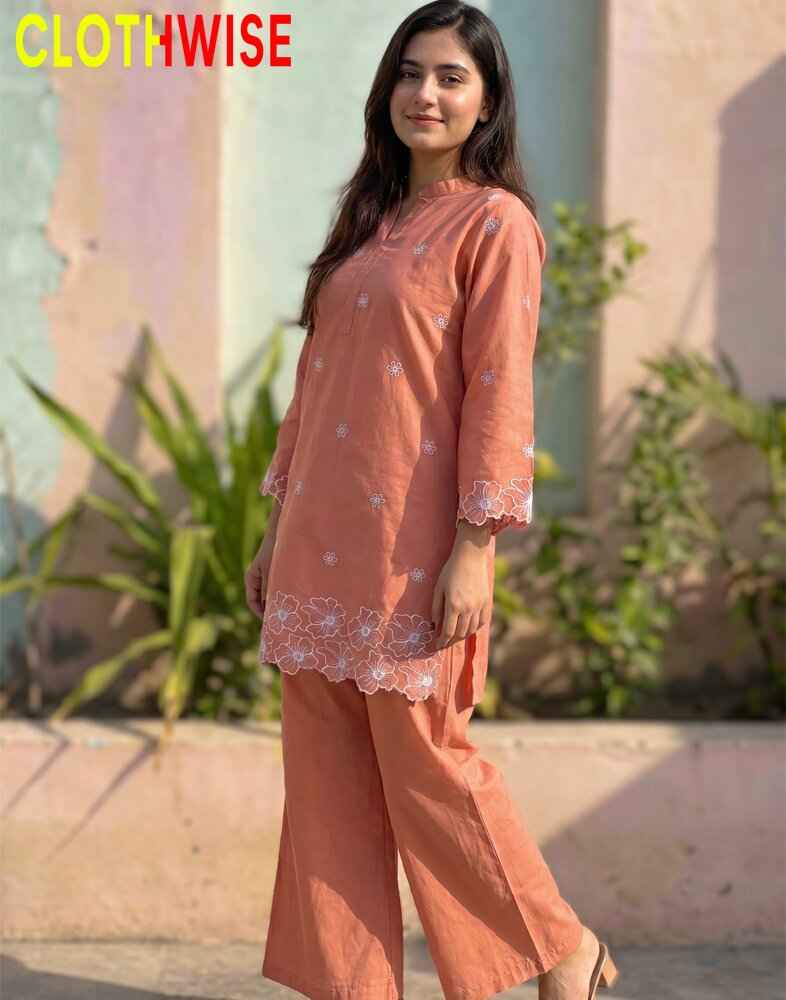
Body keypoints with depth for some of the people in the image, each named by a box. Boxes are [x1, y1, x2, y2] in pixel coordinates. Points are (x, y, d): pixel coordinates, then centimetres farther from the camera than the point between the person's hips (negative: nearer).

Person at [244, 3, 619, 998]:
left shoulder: (495, 222, -5)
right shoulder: (368, 222, 16)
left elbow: (499, 393, -11)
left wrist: (476, 547, -17)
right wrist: (278, 529, 16)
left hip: (412, 544, -7)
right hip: (322, 543, 7)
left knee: (424, 760, -1)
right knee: (325, 775, 7)